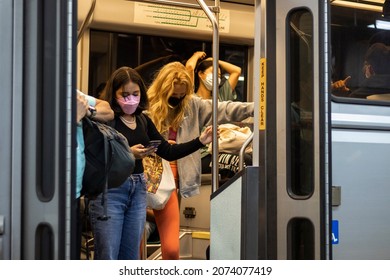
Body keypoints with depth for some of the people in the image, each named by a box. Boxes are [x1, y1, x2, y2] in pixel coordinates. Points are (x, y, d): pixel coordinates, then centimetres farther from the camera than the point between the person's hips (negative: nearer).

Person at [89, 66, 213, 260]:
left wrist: (201, 141, 5)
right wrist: (128, 154, -26)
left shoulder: (143, 121, 11)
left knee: (130, 257, 13)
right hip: (109, 191, -6)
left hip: (138, 190, 7)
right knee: (107, 258, -3)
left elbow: (168, 152, 11)